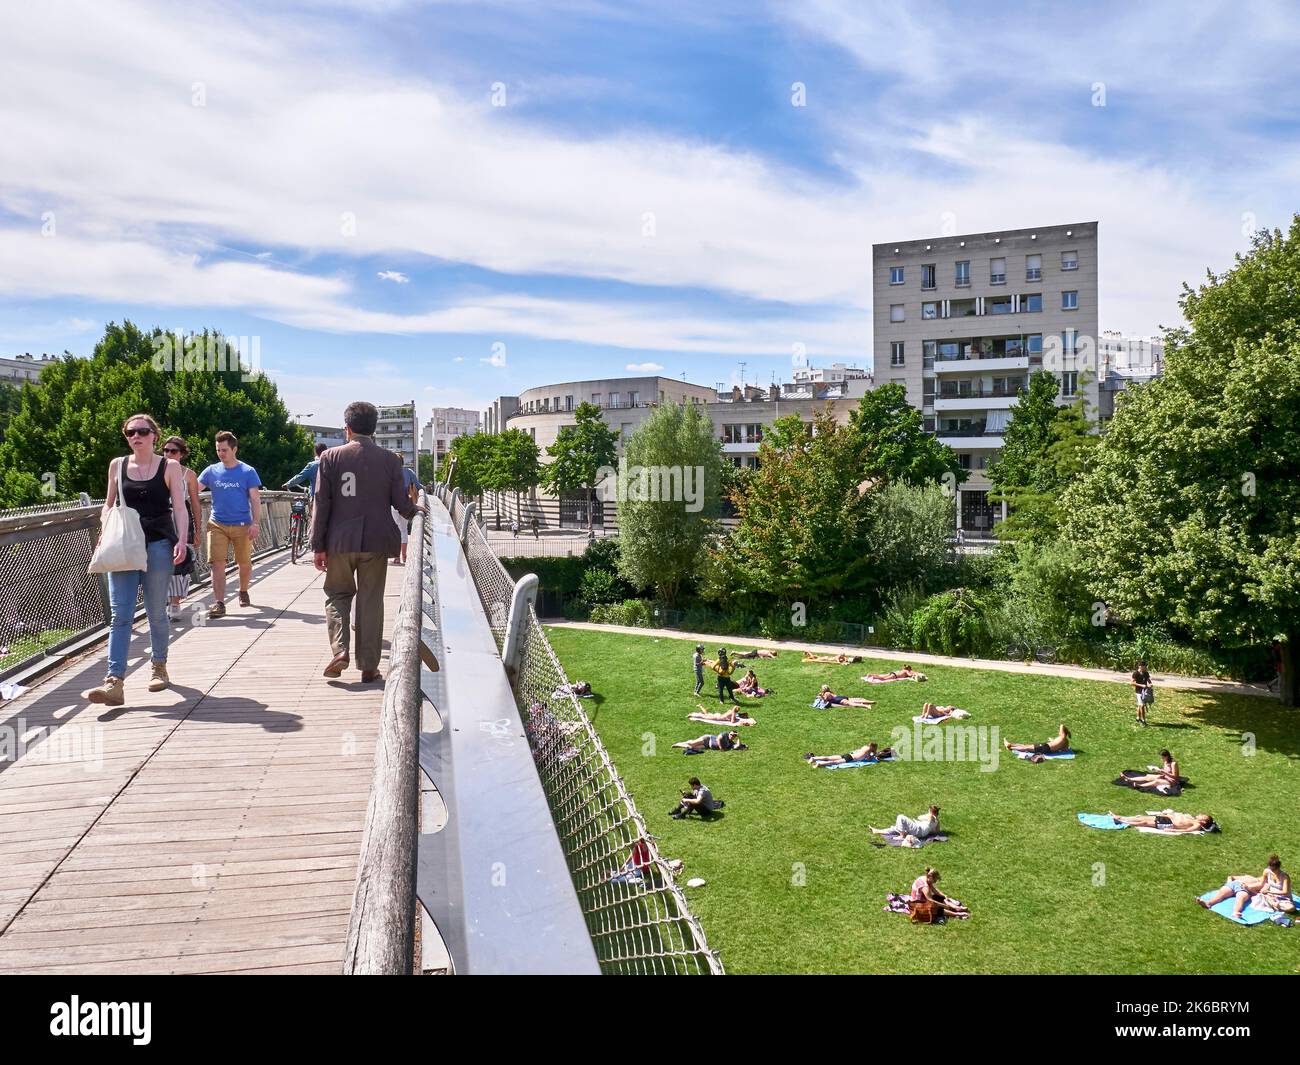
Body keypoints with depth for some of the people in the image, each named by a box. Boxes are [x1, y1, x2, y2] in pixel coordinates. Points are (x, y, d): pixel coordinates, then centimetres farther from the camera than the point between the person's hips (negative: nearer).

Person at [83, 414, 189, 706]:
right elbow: (109, 504, 19)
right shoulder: (117, 465, 11)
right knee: (120, 615, -6)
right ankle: (114, 683, -11)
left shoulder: (169, 466, 3)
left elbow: (179, 507, 0)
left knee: (156, 613, 6)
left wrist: (181, 541, -12)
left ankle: (159, 666, 25)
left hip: (158, 545, -2)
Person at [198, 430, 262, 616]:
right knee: (217, 563, -9)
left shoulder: (248, 472, 0)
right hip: (217, 524, 1)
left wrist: (255, 523, -10)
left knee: (245, 563, 10)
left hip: (242, 525, -1)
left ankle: (243, 592, 36)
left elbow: (255, 499, -2)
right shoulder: (211, 471, 6)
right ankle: (219, 604, -9)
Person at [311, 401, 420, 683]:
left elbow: (321, 503, -3)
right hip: (376, 542, 0)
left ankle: (339, 651, -1)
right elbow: (401, 503, -1)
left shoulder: (331, 457, -2)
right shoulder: (390, 460, -2)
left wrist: (318, 546, 1)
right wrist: (414, 512, 23)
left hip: (340, 541, 0)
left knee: (337, 594, 17)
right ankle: (368, 666, 11)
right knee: (370, 601, 7)